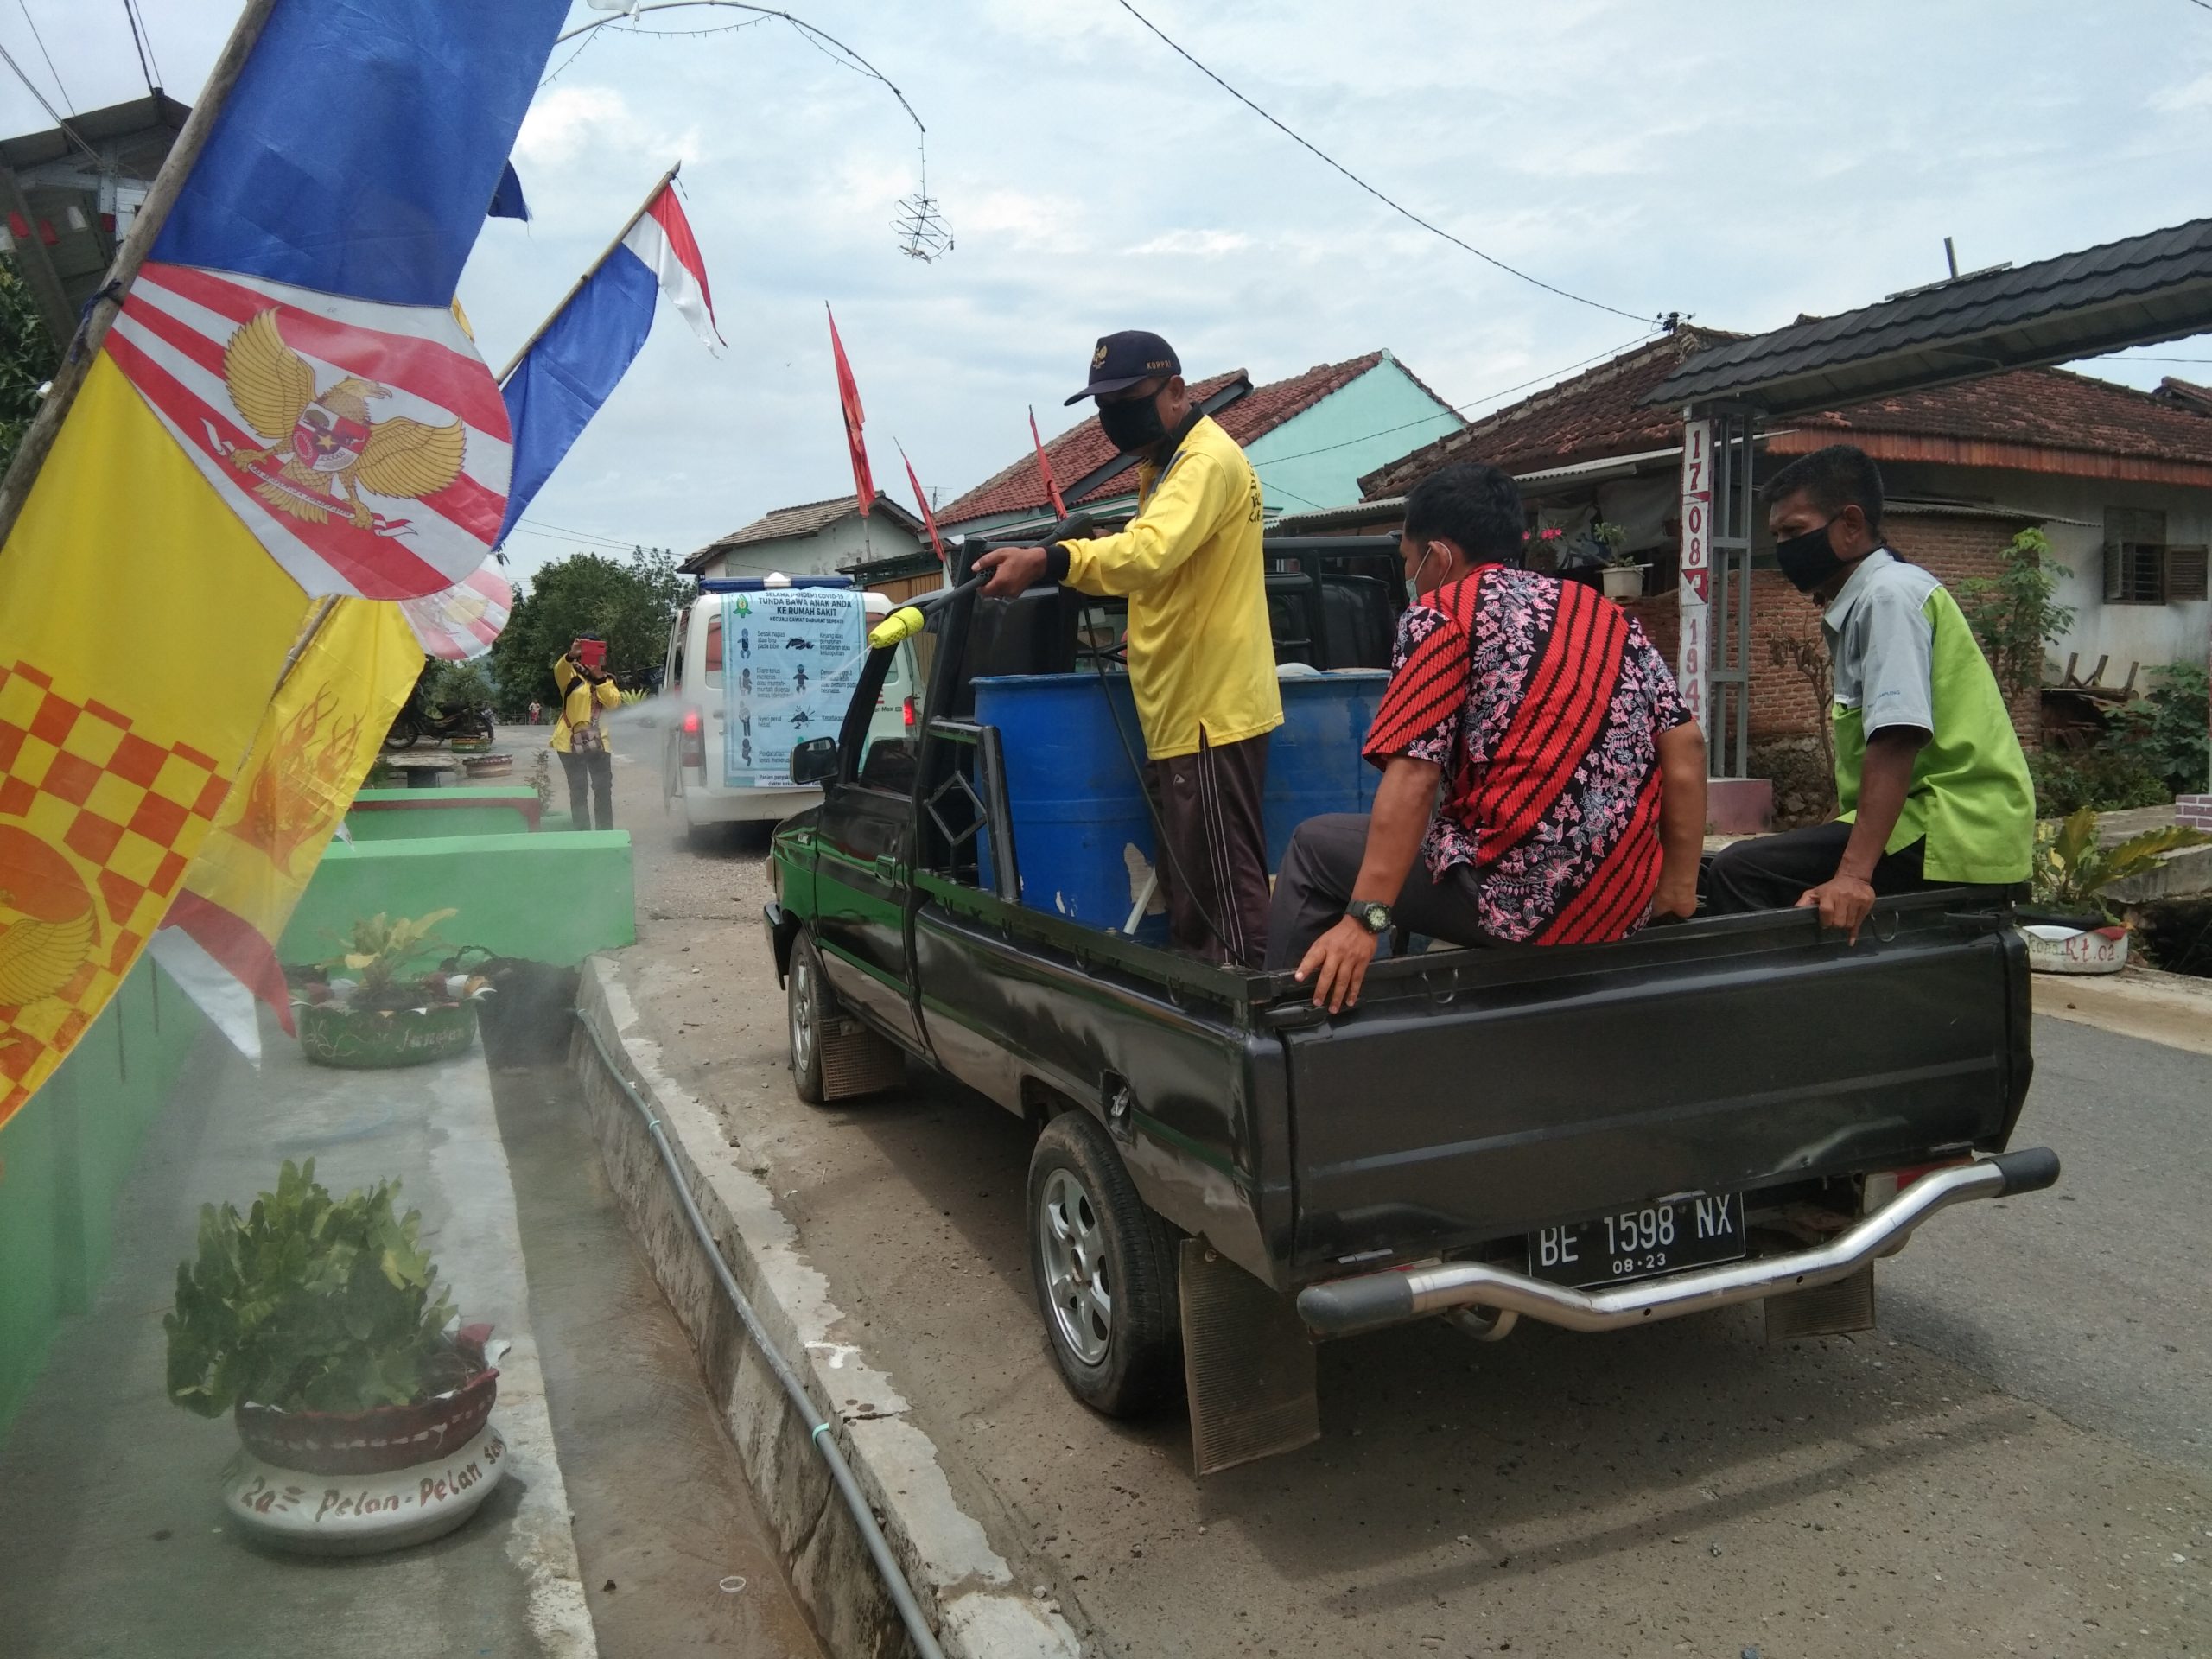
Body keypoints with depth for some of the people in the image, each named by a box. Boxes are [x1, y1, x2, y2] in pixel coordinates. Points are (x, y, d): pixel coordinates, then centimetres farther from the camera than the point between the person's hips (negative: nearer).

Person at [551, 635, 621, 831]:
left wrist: (600, 678, -16)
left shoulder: (606, 679, 13)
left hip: (598, 742, 3)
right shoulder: (571, 674, 2)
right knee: (578, 791, 1)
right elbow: (559, 669, -23)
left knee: (604, 789, 4)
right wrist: (571, 655, -43)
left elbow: (614, 702, -5)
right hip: (572, 742, -3)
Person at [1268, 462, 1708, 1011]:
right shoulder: (1609, 615, 15)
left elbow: (1413, 775, -15)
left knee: (1315, 847, 12)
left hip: (1521, 897, -7)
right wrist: (1678, 885, 13)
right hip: (1626, 904, 8)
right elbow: (1686, 747, 10)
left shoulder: (1440, 614, -4)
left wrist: (1362, 921, -18)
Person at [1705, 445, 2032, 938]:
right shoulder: (1856, 603, 21)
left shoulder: (1889, 593, -10)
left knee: (1737, 872, -21)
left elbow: (1897, 741, -23)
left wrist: (1853, 874, -31)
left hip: (1947, 839, -10)